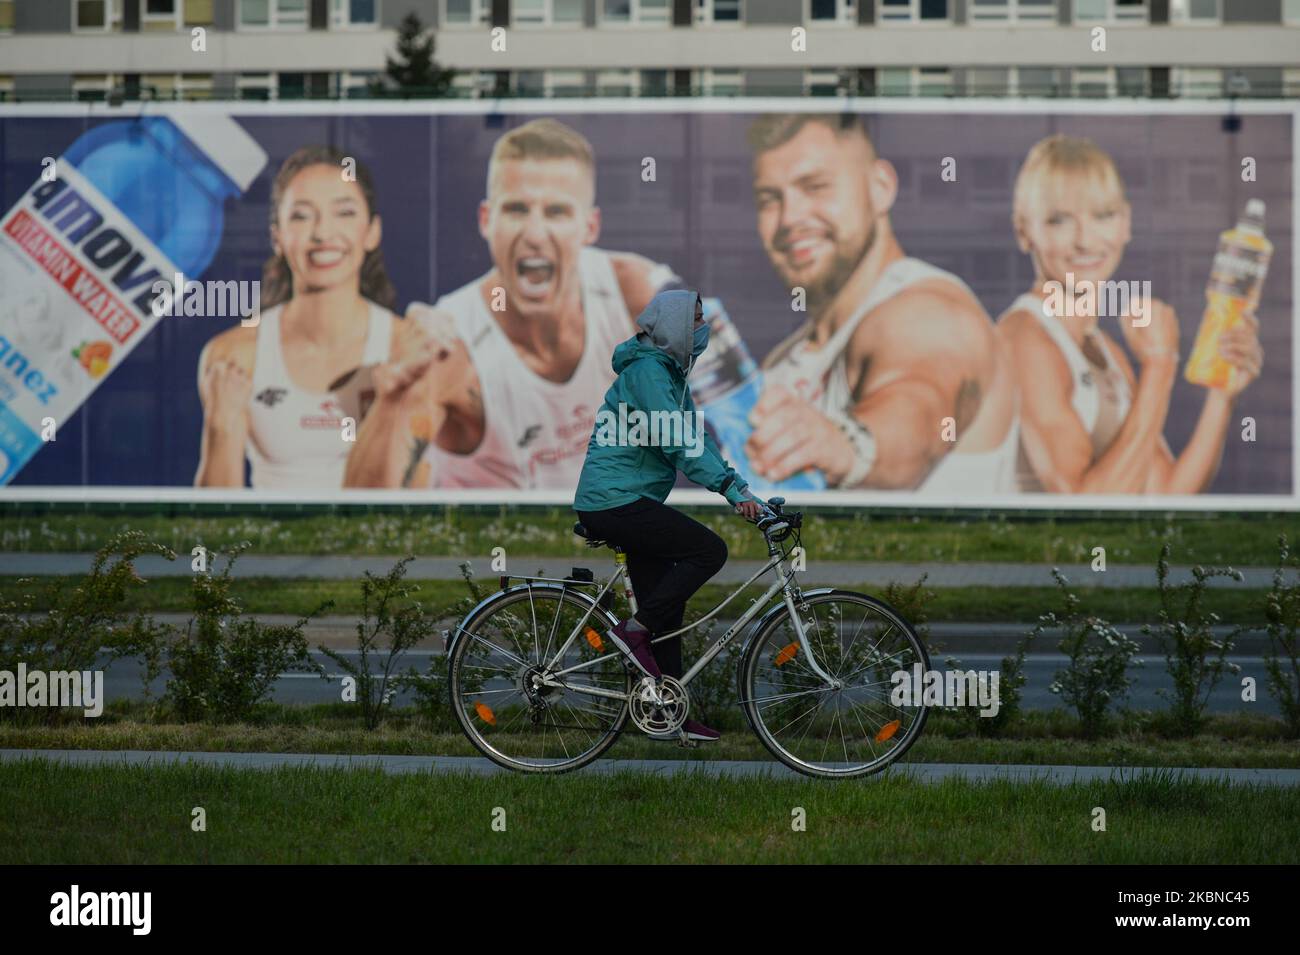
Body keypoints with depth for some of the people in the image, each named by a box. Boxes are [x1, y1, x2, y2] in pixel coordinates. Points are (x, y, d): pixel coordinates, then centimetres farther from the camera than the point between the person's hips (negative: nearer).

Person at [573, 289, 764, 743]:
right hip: (614, 499, -10)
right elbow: (677, 440, -23)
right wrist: (730, 489, -28)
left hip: (629, 503, 10)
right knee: (709, 550, -19)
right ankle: (634, 629, -12)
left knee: (667, 609, 9)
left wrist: (739, 486, 6)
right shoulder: (646, 370, -14)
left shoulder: (671, 373, 18)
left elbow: (696, 437, 17)